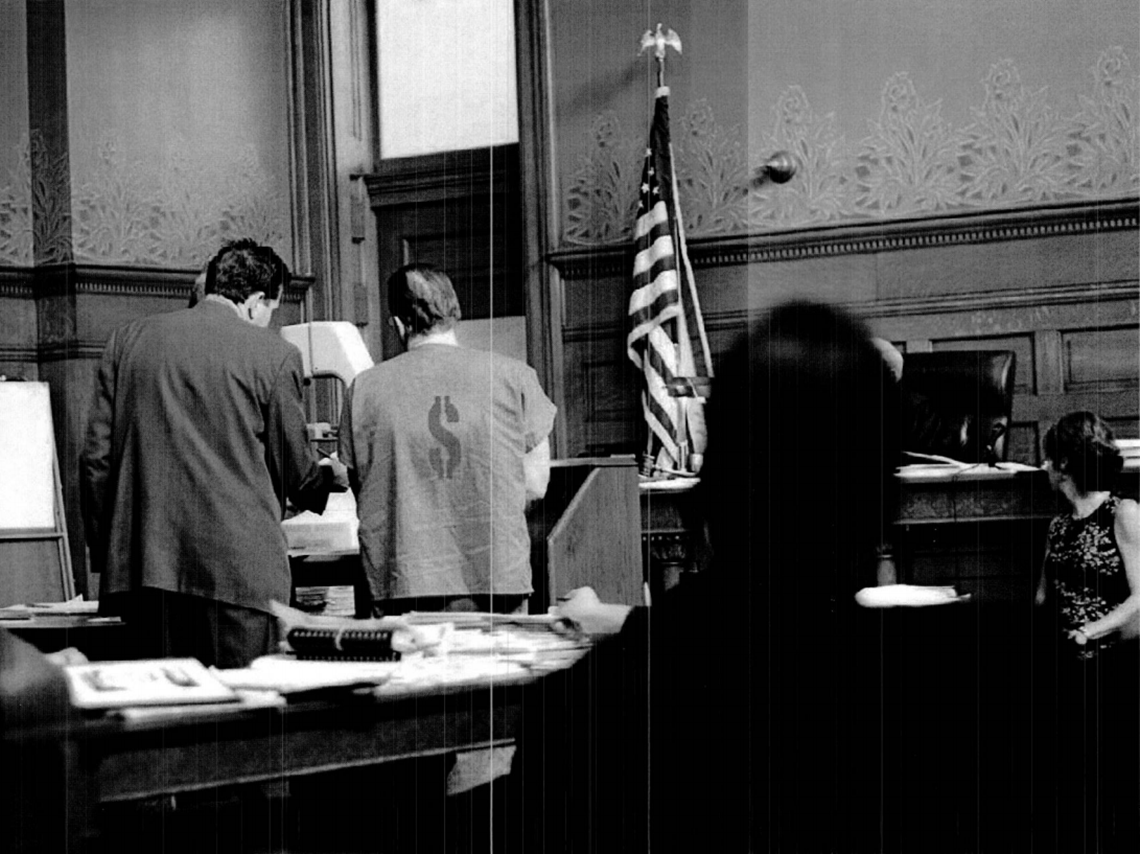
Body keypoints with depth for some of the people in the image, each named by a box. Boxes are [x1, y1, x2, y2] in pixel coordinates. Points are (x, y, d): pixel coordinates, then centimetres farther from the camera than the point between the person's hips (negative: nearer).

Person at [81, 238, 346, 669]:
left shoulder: (127, 340, 10)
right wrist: (330, 478, 29)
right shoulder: (273, 355, -1)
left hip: (144, 564, 4)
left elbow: (96, 458, 9)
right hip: (239, 568, -4)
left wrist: (104, 552, 16)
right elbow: (295, 473, 6)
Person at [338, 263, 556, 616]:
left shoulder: (364, 389, 3)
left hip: (404, 585, 1)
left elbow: (364, 498, 8)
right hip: (497, 578, -1)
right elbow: (535, 486, 6)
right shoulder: (514, 376, 1)